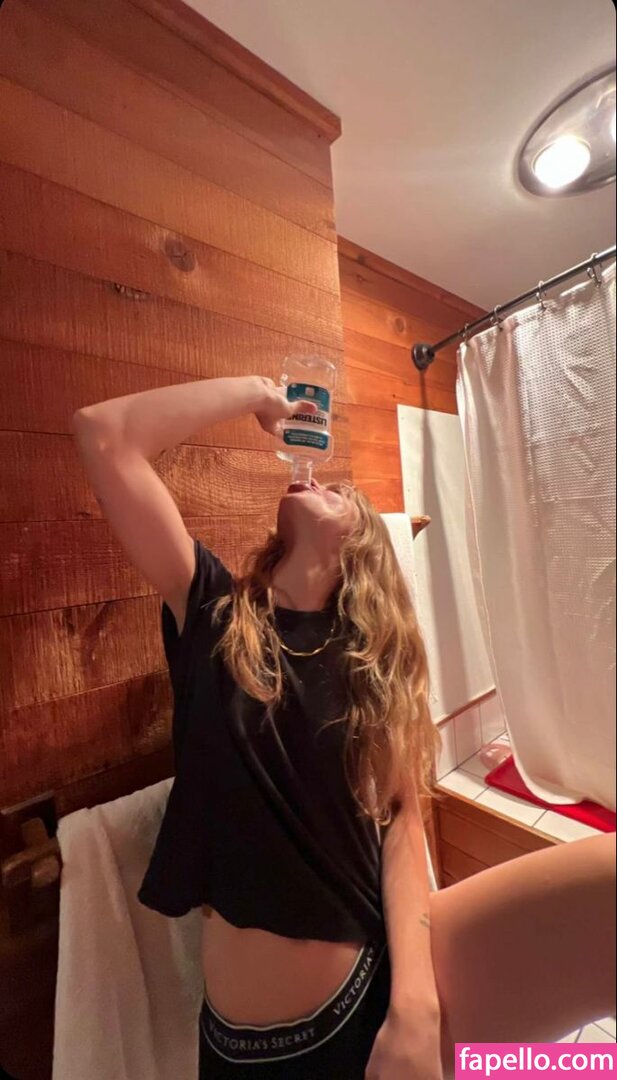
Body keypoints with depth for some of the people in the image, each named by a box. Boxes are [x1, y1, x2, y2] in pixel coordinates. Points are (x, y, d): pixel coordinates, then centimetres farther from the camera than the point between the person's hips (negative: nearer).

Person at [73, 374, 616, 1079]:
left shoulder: (376, 656, -1)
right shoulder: (213, 612, -5)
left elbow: (401, 819, -3)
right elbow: (103, 434, -10)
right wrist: (260, 393, -3)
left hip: (381, 976, 1)